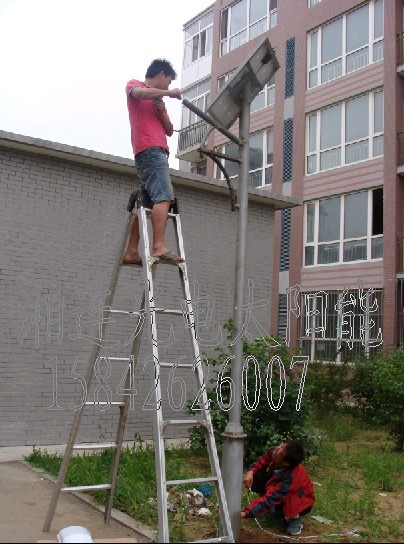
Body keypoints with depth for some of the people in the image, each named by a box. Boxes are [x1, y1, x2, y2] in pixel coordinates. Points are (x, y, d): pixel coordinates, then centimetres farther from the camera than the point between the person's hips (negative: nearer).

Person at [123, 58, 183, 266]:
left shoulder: (158, 99, 32)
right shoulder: (133, 85, 11)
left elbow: (169, 131, 22)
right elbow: (141, 93, -16)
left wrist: (161, 111, 4)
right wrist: (170, 92, -5)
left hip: (158, 152, 9)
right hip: (150, 150, -9)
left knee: (147, 204, 4)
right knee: (163, 197, -23)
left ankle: (131, 252, 4)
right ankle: (159, 246, -33)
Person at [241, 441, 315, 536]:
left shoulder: (290, 478, -42)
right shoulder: (273, 452, -26)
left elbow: (269, 499, -44)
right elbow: (261, 462, -5)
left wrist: (245, 513, -49)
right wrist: (251, 472, -27)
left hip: (302, 499, -6)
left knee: (276, 510, -36)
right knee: (255, 478, -17)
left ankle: (295, 517, -5)